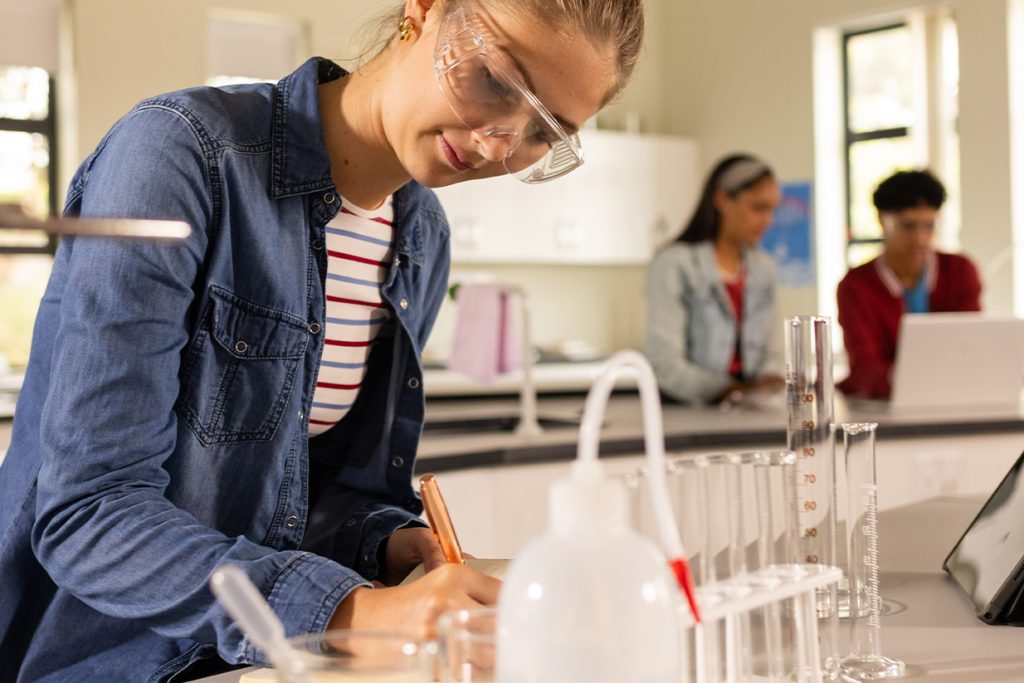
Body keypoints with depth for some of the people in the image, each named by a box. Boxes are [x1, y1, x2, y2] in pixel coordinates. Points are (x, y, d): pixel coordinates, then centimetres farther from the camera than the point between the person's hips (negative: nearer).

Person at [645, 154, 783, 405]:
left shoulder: (763, 268, 16)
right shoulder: (673, 265, -7)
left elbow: (769, 350, 17)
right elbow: (665, 365, -14)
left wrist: (769, 380, -6)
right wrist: (727, 390, -26)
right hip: (682, 411, -6)